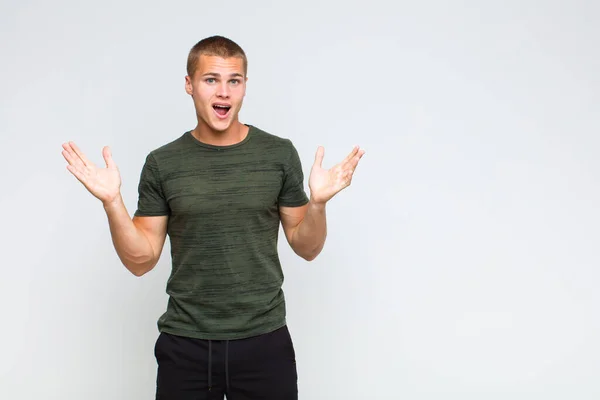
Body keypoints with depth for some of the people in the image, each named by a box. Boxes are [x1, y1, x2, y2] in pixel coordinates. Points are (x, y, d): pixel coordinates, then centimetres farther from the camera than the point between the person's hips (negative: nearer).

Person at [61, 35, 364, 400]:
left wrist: (318, 203, -16)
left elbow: (307, 248, 3)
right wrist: (112, 202, -14)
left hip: (264, 340, 0)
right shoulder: (162, 163, -1)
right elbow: (141, 260, 1)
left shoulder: (279, 154, -2)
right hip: (184, 344, 1)